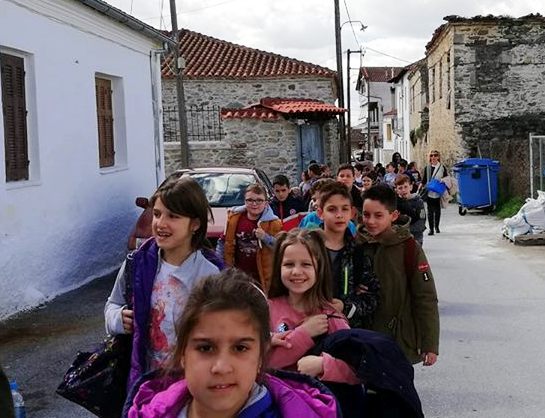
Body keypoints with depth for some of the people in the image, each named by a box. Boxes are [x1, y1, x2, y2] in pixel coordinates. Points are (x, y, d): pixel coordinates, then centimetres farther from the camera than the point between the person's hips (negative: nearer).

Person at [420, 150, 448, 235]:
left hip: (439, 193, 0)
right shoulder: (427, 168, 6)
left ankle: (436, 226, 29)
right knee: (430, 211, -2)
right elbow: (423, 181, 10)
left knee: (437, 210, 10)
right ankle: (431, 229, 1)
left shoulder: (442, 168, 2)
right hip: (429, 193, 0)